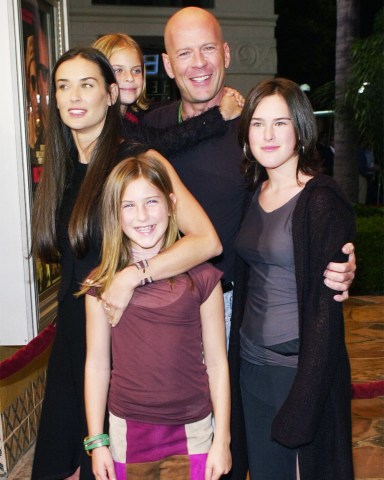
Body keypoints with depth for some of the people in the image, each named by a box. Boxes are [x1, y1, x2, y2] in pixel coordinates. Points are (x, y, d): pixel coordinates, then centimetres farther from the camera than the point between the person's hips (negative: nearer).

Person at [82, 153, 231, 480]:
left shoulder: (201, 276, -8)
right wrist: (96, 441, 3)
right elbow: (97, 365, 1)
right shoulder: (102, 283, -4)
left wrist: (222, 440, -1)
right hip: (127, 430, 1)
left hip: (192, 431, -1)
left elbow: (216, 363, -3)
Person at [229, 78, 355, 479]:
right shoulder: (253, 193, 5)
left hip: (302, 367, -6)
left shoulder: (321, 201, -15)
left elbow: (325, 308, -16)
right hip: (251, 365, 7)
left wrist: (305, 398, -17)